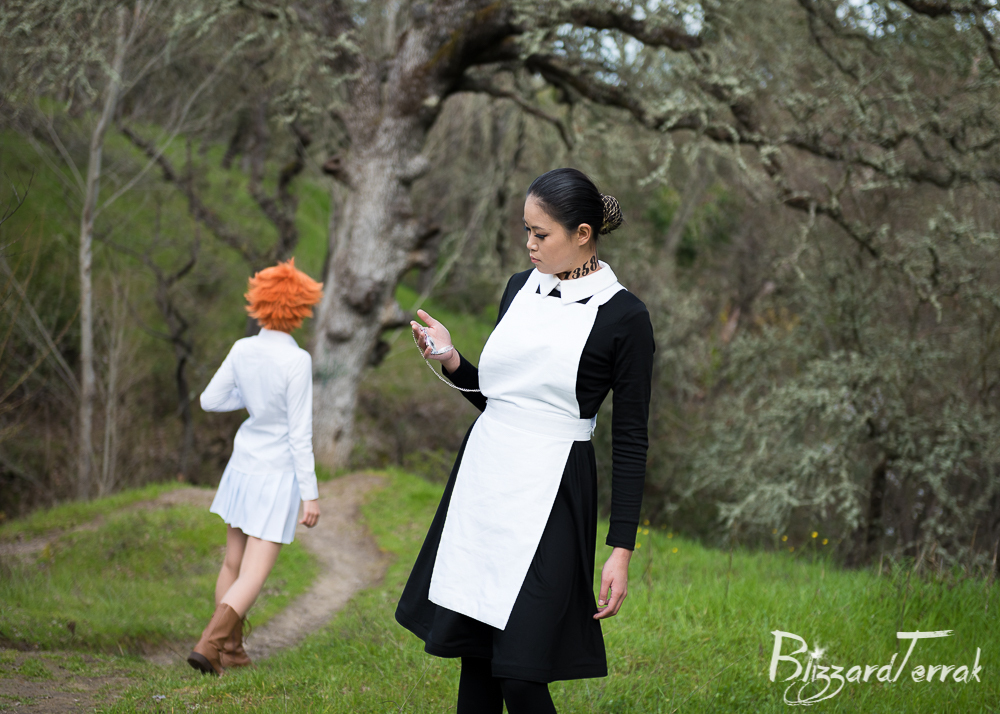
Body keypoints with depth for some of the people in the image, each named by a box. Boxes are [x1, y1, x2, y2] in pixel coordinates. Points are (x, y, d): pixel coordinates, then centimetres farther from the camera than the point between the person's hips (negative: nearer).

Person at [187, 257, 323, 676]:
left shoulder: (242, 350, -4)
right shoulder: (296, 360, -18)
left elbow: (210, 400, 7)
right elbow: (299, 433, -17)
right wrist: (310, 495, -11)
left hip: (242, 468, 6)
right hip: (277, 474, -6)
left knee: (234, 563, 18)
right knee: (253, 576, -3)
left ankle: (231, 650, 25)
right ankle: (208, 645, -17)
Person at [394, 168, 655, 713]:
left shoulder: (623, 317, -7)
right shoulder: (520, 287, 11)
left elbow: (631, 439, -6)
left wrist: (622, 550, -10)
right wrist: (450, 360, 0)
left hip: (549, 493, -6)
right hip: (483, 474, 6)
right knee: (472, 653, 7)